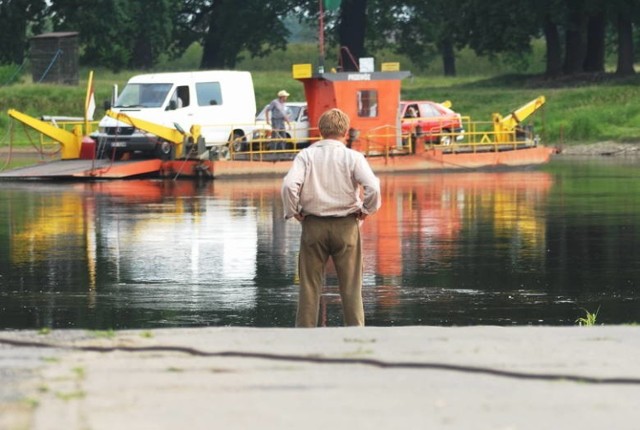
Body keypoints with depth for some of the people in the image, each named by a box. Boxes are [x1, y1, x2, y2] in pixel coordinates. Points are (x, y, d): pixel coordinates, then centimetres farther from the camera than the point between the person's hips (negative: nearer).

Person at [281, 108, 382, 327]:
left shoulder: (306, 155, -2)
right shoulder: (353, 157, -4)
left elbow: (289, 186, -15)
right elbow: (373, 188, -16)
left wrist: (294, 212, 0)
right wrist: (366, 211, 1)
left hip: (313, 225, 1)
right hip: (346, 226, -1)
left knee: (309, 286, 7)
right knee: (351, 287, 6)